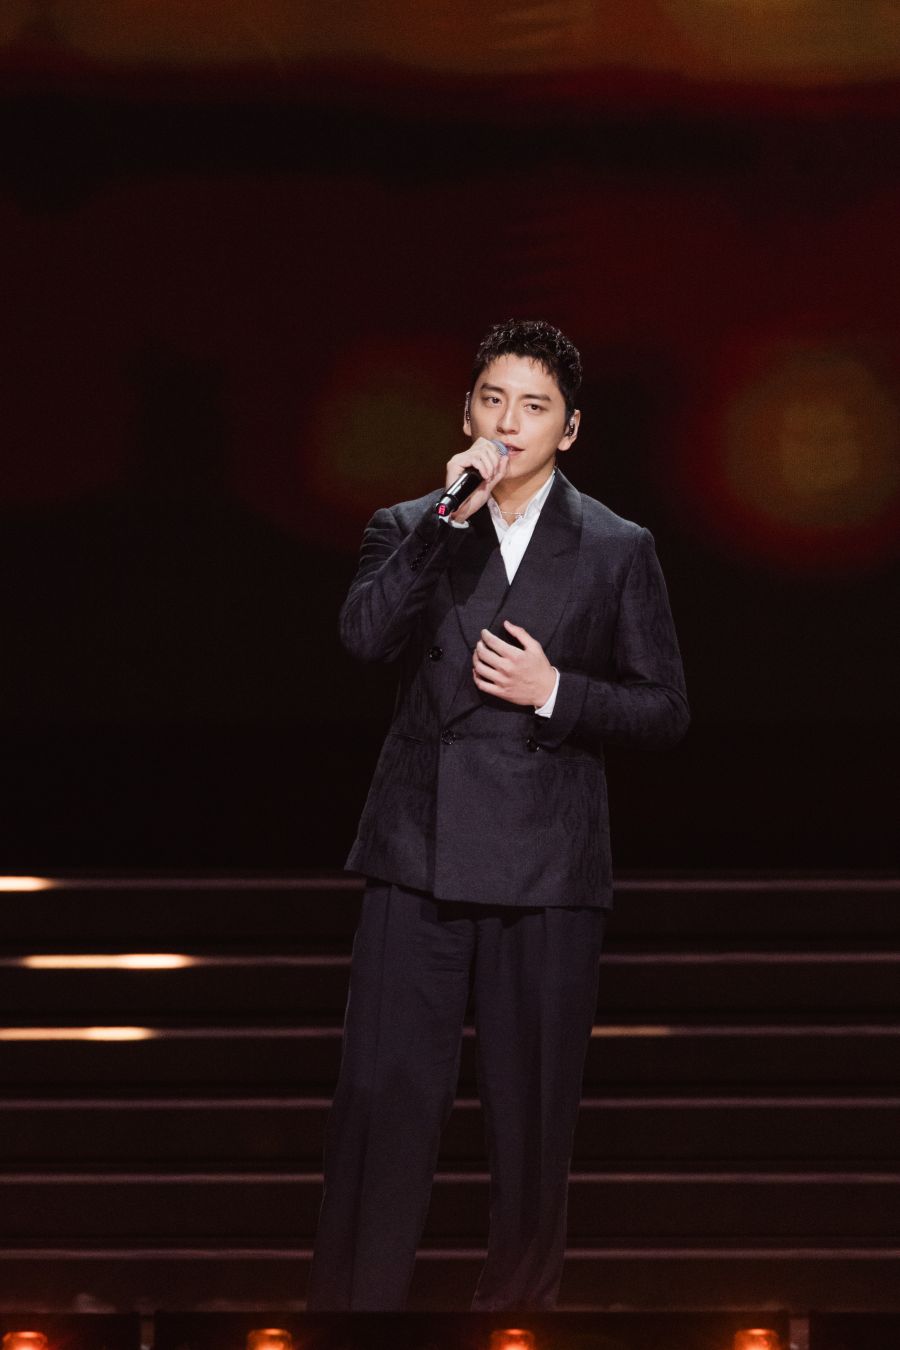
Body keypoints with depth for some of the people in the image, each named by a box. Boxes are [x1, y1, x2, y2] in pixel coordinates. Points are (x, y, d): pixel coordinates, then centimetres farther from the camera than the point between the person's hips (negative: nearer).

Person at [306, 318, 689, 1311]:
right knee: (381, 1101, -4)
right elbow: (363, 634, -9)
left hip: (546, 866, 0)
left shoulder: (616, 550, 7)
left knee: (531, 1114, 3)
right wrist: (452, 519, -15)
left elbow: (664, 710, 7)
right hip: (418, 856, 1)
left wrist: (555, 693, -9)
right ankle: (349, 1302, 1)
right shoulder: (409, 530, 11)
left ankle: (515, 1307, 13)